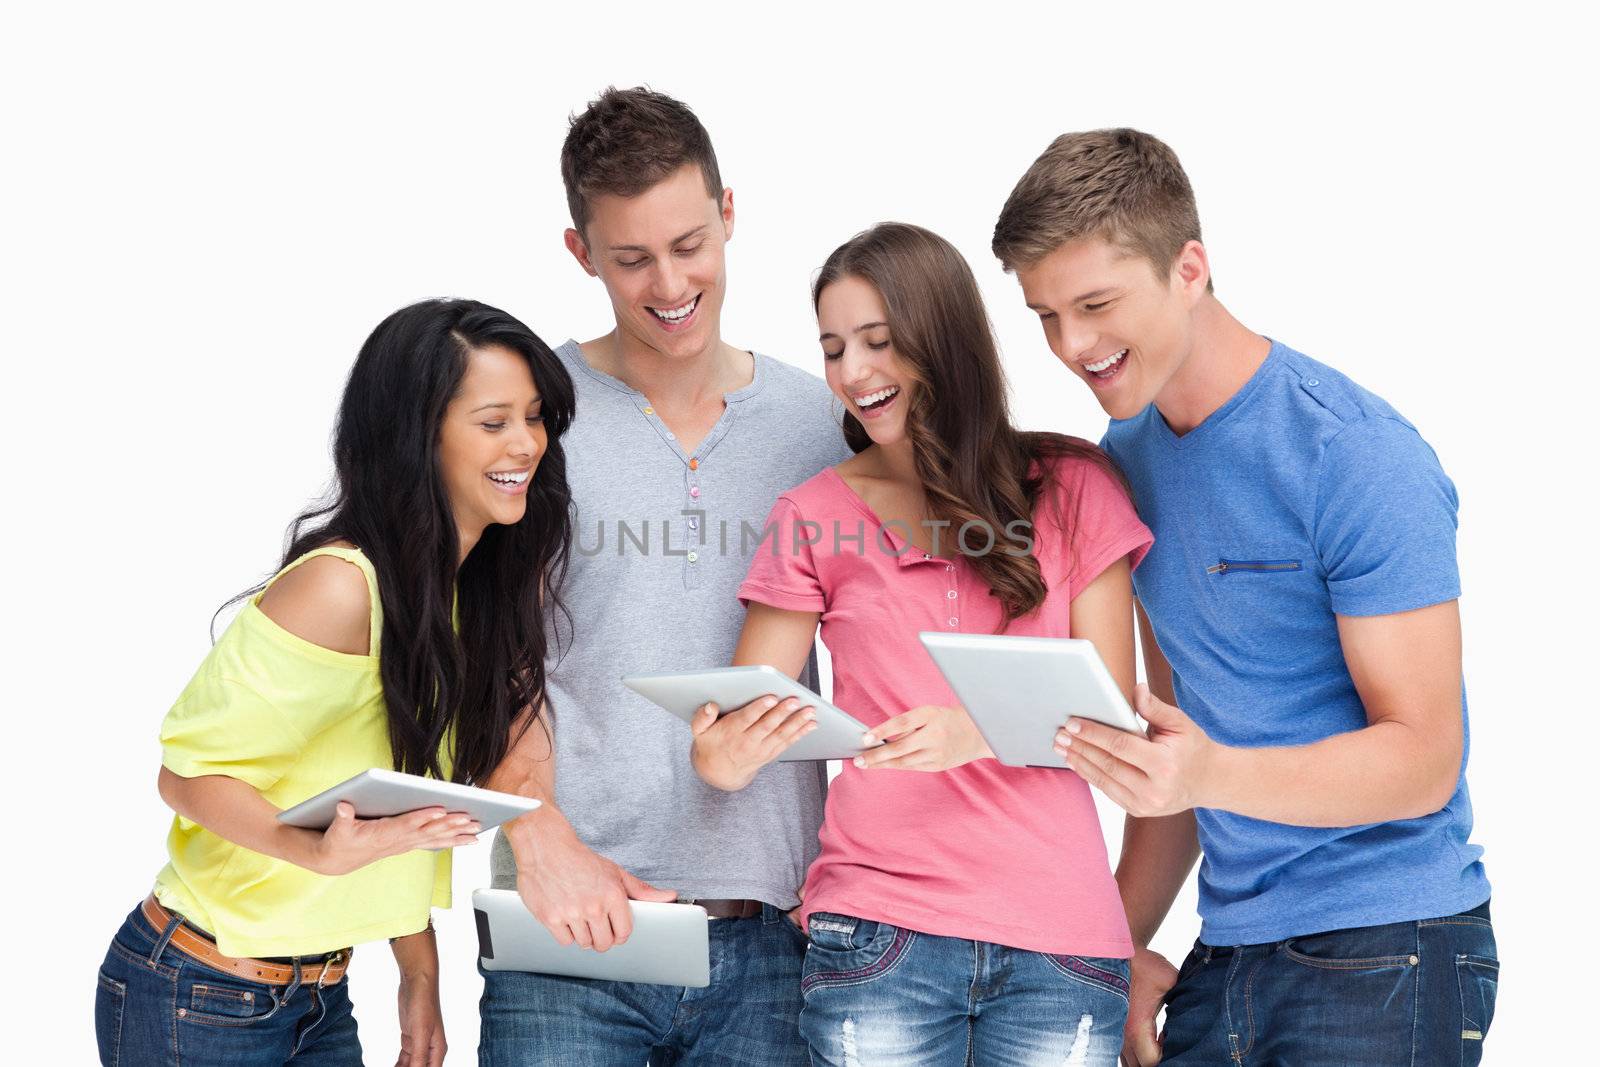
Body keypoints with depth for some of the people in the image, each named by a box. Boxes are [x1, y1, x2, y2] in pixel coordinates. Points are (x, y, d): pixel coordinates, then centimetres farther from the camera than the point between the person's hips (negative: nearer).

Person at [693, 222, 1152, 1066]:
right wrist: (726, 754, -20)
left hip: (1058, 936, 0)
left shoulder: (1071, 490, 5)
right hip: (879, 930, 0)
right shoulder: (816, 518, 7)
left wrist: (982, 731, -20)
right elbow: (726, 748, 3)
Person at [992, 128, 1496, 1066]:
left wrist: (1212, 775, -34)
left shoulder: (1360, 459, -15)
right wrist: (1124, 944, 6)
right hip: (1226, 953, 6)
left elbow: (1423, 758, -18)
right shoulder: (1125, 459, 7)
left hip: (1382, 955, -6)